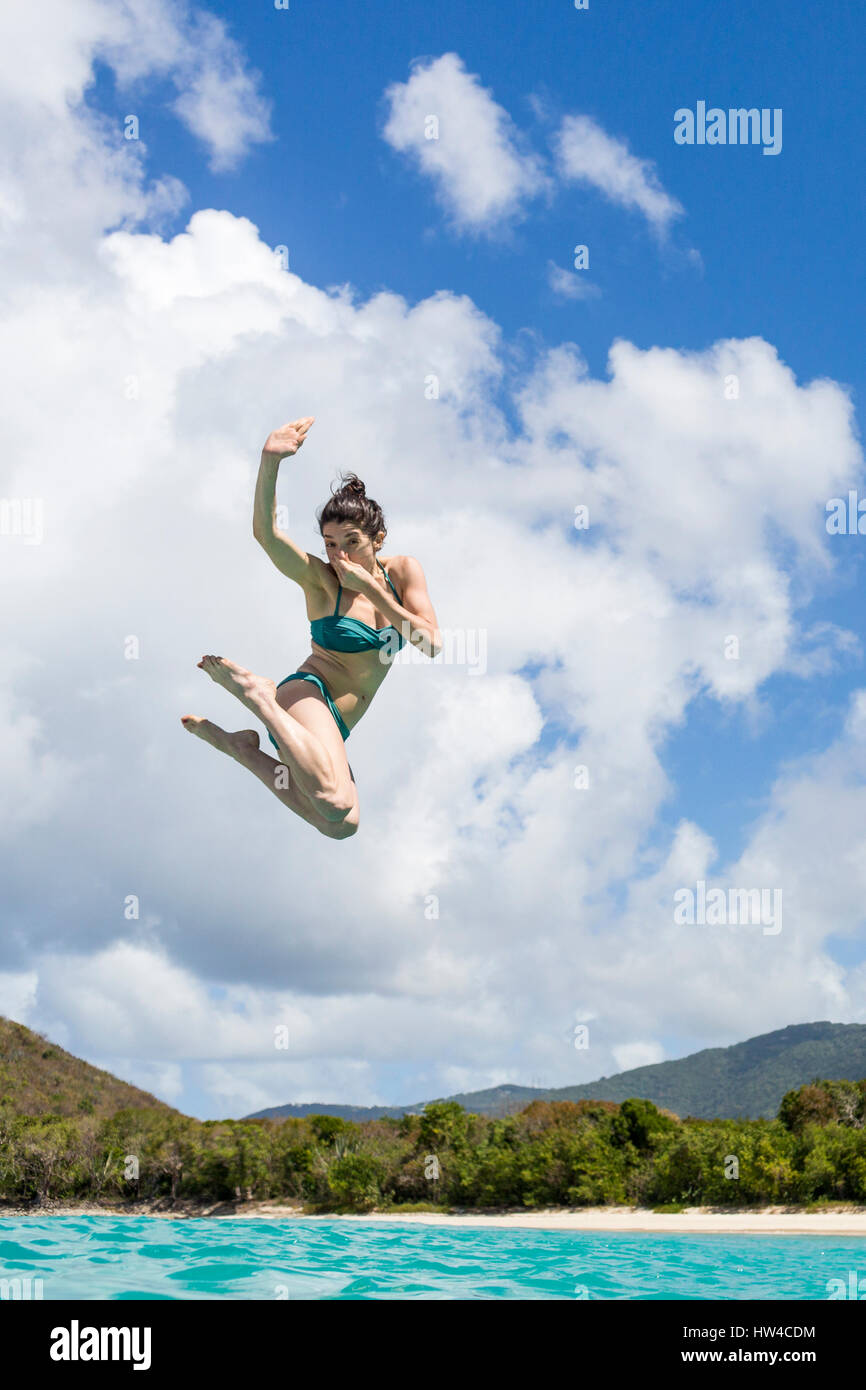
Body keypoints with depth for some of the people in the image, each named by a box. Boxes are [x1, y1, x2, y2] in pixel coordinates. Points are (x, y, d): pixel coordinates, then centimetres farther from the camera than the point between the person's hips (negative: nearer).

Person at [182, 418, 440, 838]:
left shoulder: (403, 571, 6)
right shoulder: (321, 579, -6)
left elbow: (432, 644, -6)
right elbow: (265, 532, -23)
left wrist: (370, 587, -12)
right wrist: (270, 461, -37)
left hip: (334, 726, 7)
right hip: (308, 694, -7)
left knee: (342, 826, -2)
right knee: (336, 803, -35)